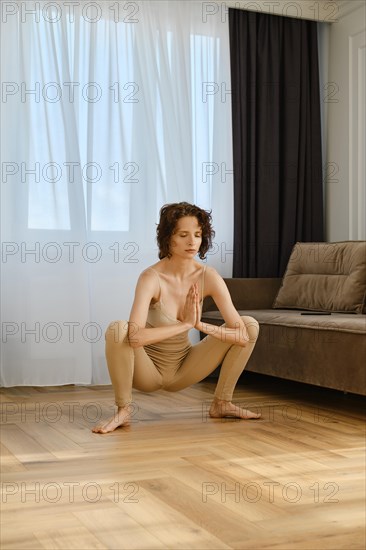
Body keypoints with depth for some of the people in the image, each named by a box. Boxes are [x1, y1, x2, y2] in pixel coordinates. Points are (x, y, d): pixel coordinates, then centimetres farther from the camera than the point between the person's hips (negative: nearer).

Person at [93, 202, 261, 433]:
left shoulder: (208, 276, -13)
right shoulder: (152, 277, -24)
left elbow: (243, 335, -18)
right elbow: (135, 337, -40)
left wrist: (201, 325, -31)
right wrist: (186, 324, -35)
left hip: (184, 369, 4)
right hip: (148, 370, -4)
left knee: (251, 324, -8)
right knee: (117, 329, -34)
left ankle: (221, 403, 3)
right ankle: (123, 410, -14)